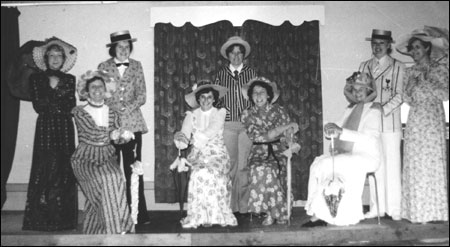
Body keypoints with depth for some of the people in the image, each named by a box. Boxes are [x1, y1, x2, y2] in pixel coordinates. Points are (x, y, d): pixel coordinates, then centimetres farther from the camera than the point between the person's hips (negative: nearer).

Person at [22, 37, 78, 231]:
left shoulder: (69, 80, 11)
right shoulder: (36, 79, 8)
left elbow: (71, 107, 2)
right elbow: (38, 106, -3)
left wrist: (50, 100, -6)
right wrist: (56, 90, -4)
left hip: (65, 129, 1)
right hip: (45, 128, -1)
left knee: (64, 170, -2)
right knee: (45, 169, -5)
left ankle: (63, 218, 4)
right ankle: (42, 218, 1)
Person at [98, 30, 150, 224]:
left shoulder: (136, 66, 10)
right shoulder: (103, 67, 7)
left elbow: (141, 95, 6)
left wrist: (128, 108, -11)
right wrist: (115, 108, -12)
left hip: (132, 123, 0)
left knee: (133, 169, -3)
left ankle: (138, 214, 1)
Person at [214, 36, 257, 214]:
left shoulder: (251, 73, 13)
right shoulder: (221, 74, 13)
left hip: (248, 123, 0)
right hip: (227, 124, 0)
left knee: (244, 166, -4)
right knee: (229, 166, 0)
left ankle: (244, 205, 1)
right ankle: (230, 206, 6)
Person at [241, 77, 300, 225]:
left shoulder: (279, 111, 7)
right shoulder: (247, 115, 5)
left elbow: (288, 137, 4)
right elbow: (260, 136, -10)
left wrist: (293, 145, -20)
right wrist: (285, 127, -16)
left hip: (278, 153, 0)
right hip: (258, 154, 0)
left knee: (268, 169, -33)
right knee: (260, 169, -33)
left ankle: (271, 212, -19)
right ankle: (277, 212, -21)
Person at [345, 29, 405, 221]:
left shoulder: (398, 67, 2)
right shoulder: (364, 66, 15)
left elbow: (399, 95, -5)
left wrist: (384, 108, -18)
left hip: (389, 121, -3)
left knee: (392, 165, -2)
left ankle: (394, 208, 6)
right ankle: (377, 207, 12)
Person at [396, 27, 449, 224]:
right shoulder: (410, 72, 14)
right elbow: (407, 99, 7)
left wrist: (426, 81, -9)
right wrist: (414, 81, -6)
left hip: (433, 120, -3)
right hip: (415, 121, 3)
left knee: (433, 161, -6)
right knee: (415, 164, -1)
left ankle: (434, 210, 2)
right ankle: (417, 211, 4)